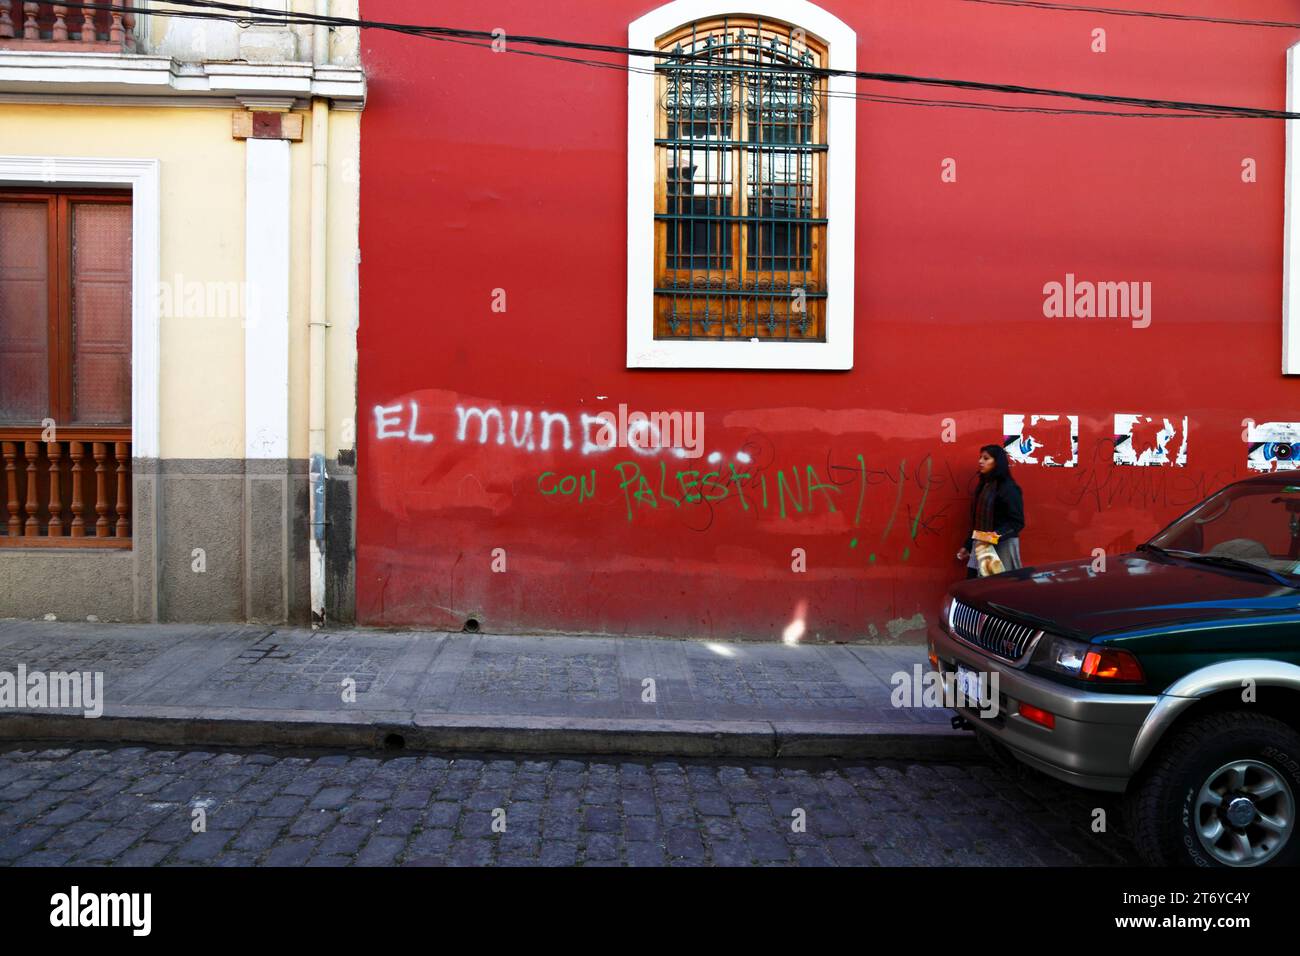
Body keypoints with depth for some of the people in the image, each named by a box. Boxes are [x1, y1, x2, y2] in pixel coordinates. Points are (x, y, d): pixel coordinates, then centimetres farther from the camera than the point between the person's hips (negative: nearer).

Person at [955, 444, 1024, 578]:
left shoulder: (1009, 488, -10)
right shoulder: (983, 486, 14)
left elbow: (1017, 522, -14)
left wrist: (998, 534, -28)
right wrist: (968, 546, 18)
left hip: (1002, 546, -7)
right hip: (981, 546, 7)